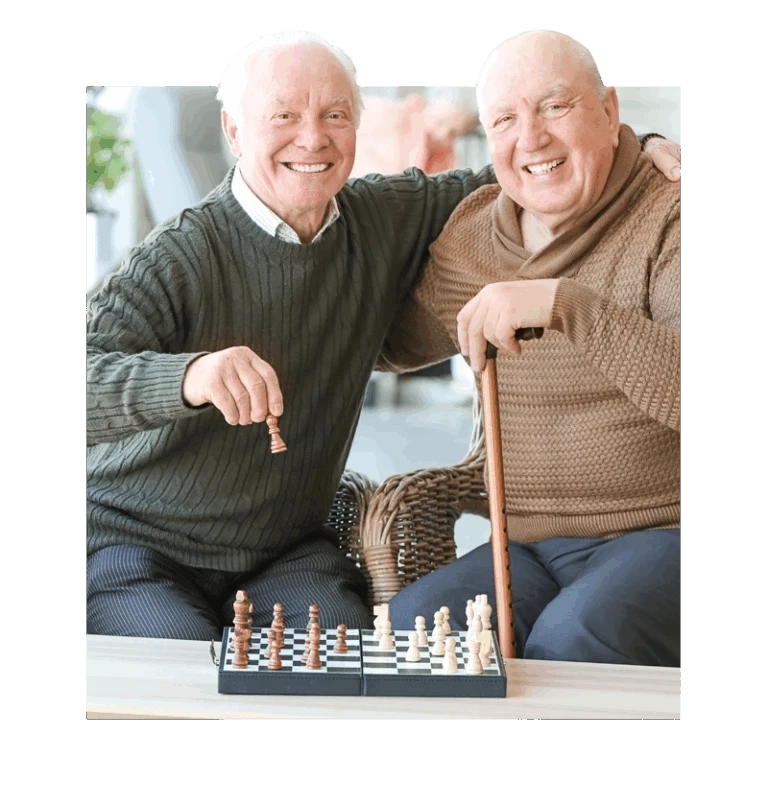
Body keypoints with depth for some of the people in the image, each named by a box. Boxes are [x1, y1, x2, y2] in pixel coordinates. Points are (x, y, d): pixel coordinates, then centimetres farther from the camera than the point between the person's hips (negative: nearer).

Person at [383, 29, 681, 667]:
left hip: (663, 535, -5)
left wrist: (563, 303, -31)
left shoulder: (669, 220, -9)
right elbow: (402, 341, 30)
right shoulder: (469, 233, 10)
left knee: (572, 639, -34)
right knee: (413, 621, -21)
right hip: (530, 547, 6)